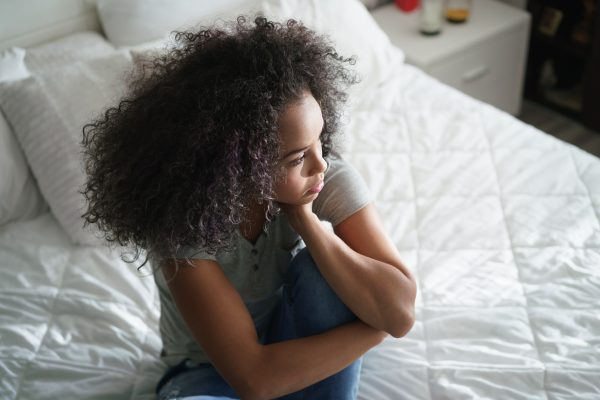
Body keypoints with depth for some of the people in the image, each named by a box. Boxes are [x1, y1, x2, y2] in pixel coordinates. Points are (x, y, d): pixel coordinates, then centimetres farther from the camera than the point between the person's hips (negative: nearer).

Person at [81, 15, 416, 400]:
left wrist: (305, 221, -34)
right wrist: (371, 327, -27)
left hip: (300, 342, 3)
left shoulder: (329, 176, -23)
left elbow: (400, 313, -29)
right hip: (212, 369, -2)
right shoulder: (182, 217, -32)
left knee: (321, 271, -30)